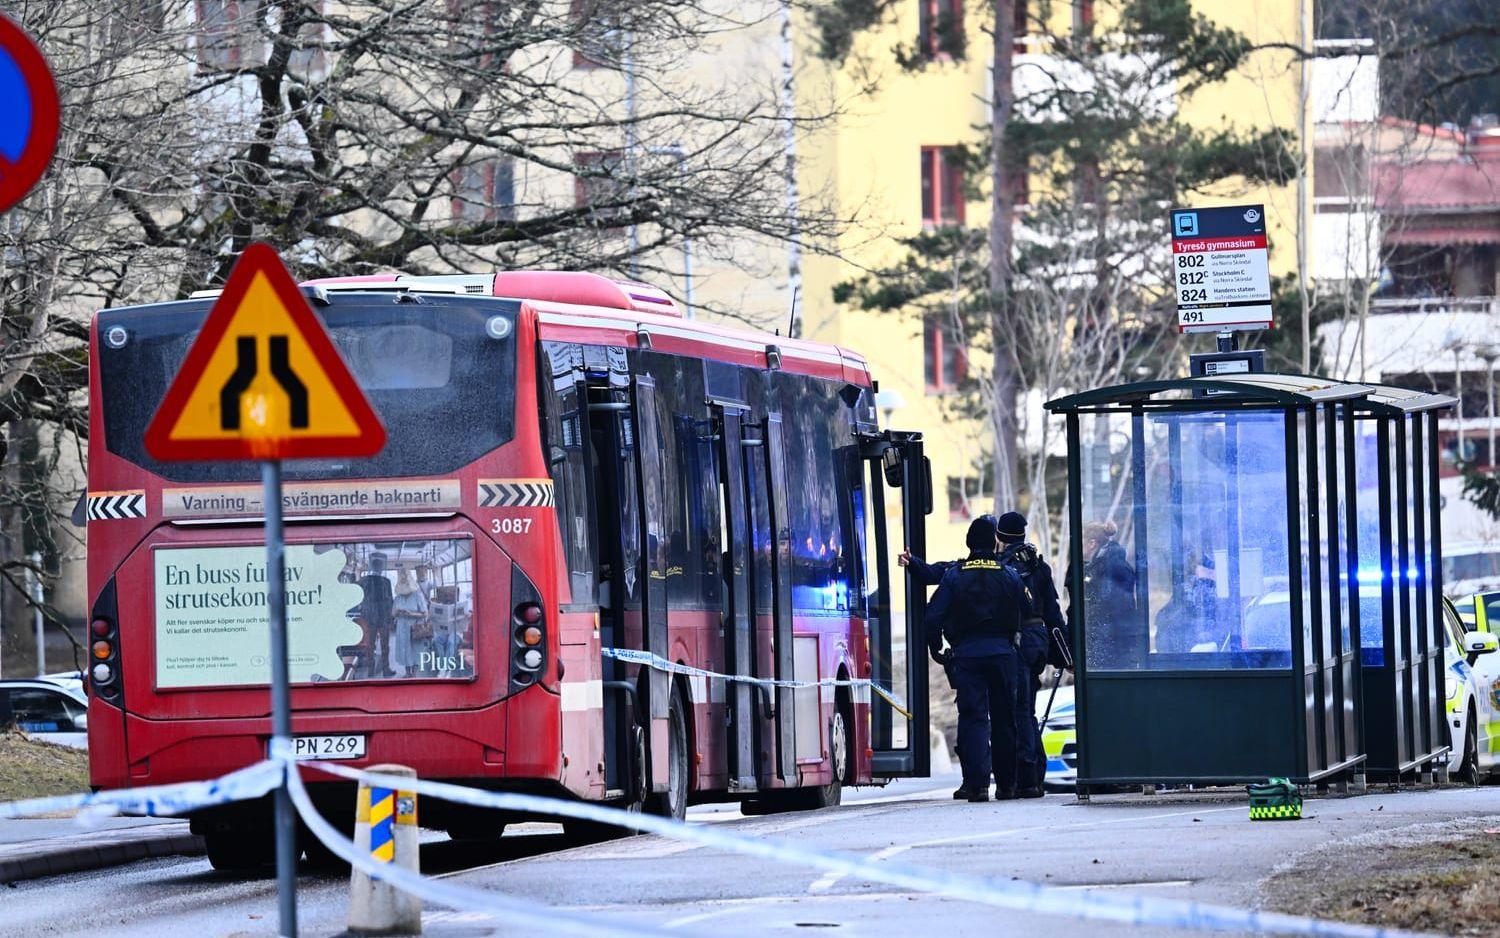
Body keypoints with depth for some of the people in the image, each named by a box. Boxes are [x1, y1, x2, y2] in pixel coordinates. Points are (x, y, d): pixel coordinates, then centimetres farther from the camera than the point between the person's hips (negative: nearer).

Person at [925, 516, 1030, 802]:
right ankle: (1005, 784, 16)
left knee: (973, 717, -2)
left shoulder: (954, 576, 0)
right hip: (1002, 650, 1)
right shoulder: (1008, 575, 4)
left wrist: (935, 648, 8)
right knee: (1004, 717, 11)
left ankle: (977, 783, -14)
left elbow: (934, 615, -4)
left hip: (967, 652, -1)